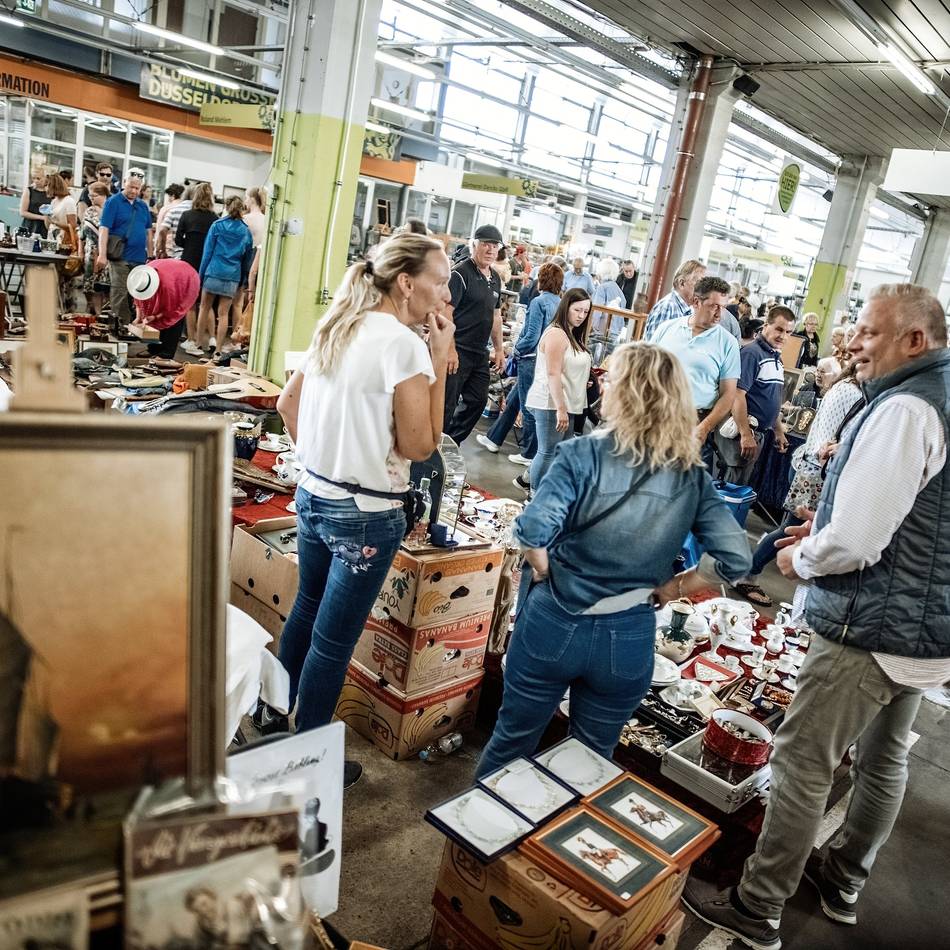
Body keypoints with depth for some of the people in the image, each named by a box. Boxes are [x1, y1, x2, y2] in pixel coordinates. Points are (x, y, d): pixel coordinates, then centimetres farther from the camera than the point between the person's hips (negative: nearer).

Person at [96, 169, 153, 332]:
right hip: (120, 257, -5)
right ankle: (120, 326, -1)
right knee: (120, 294, -6)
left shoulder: (143, 206, 13)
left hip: (140, 258, 5)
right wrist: (102, 255, -17)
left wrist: (150, 256, 15)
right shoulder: (113, 202, -3)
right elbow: (104, 229, -9)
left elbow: (148, 232, 19)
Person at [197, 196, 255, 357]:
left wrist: (201, 273, 5)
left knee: (205, 308, 12)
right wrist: (243, 280, 21)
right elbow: (247, 259, 13)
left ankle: (199, 343, 15)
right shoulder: (246, 231, 7)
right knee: (224, 313, 4)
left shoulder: (217, 226, 1)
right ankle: (217, 350, 5)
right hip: (233, 277, 2)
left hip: (213, 272, -1)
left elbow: (208, 251, 0)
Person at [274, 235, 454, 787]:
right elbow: (420, 445, -16)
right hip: (365, 514, -8)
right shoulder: (404, 344, -18)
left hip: (314, 496, 9)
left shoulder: (339, 328, 6)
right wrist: (441, 361, -14)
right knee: (333, 641, 6)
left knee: (307, 612, 24)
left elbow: (288, 402, 14)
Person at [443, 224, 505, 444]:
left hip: (479, 353, 9)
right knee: (446, 404, -3)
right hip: (456, 351, -8)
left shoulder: (495, 279, 15)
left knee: (477, 401, 13)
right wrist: (450, 350, -24)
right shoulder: (461, 273, -11)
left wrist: (499, 349, 20)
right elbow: (445, 312, -18)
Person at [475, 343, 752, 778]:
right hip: (629, 638, 3)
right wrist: (671, 588, 4)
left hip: (555, 623, -2)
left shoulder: (583, 454, -14)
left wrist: (547, 574, -8)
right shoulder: (692, 476, -3)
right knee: (593, 758, 24)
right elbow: (735, 557, -7)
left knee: (512, 740, 21)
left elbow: (533, 530, -26)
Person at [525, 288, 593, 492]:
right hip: (551, 405, -10)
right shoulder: (556, 334, -14)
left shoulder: (572, 335, 17)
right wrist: (560, 408, -24)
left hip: (565, 404, 10)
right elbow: (553, 374, -20)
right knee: (548, 452, -3)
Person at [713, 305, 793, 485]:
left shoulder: (777, 357, 14)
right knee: (734, 486, -4)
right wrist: (745, 435, -25)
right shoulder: (751, 352, -14)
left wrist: (779, 431, 24)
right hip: (742, 432, -9)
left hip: (758, 432, 9)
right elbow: (737, 394, -22)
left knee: (740, 484, 15)